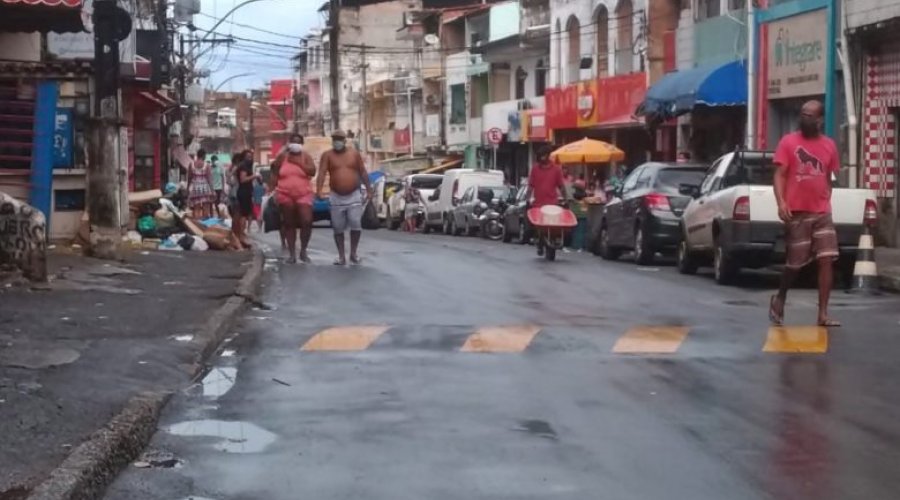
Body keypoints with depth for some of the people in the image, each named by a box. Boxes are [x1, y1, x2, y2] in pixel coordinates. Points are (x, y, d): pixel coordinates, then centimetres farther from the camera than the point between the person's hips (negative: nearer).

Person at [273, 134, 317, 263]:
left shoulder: (306, 156, 3)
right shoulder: (282, 157, 6)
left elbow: (312, 171, -11)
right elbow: (275, 175, 10)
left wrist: (298, 163, -14)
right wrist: (272, 190, 3)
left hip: (303, 195, -1)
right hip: (285, 195, 1)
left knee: (307, 222, -13)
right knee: (289, 224, 5)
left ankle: (303, 251, 3)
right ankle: (292, 253, 10)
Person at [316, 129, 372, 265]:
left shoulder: (354, 154, 5)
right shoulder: (327, 155, 0)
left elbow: (363, 173, 8)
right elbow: (322, 173, -11)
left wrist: (369, 190, 4)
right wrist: (319, 190, -25)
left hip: (354, 195, 0)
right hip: (336, 197, 0)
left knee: (356, 225, -9)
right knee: (338, 228, 3)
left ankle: (354, 252, 9)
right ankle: (341, 256, 10)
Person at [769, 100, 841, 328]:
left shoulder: (829, 145, 10)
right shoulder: (788, 142, -1)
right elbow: (779, 174, -5)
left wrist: (827, 204, 14)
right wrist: (781, 202, -19)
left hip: (822, 214, 3)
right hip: (797, 213, -3)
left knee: (827, 260, -6)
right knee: (795, 263, 3)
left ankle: (823, 314, -4)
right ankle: (779, 298, 31)